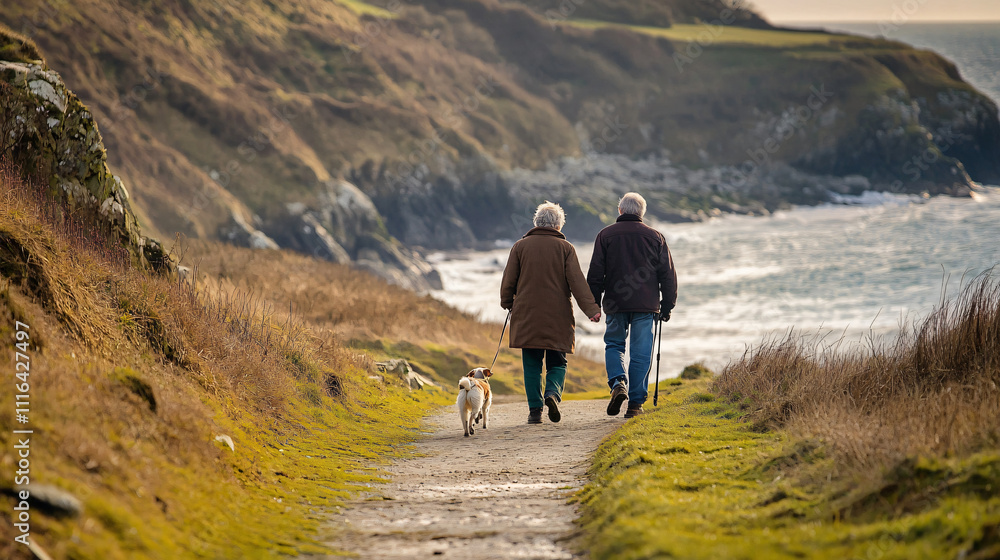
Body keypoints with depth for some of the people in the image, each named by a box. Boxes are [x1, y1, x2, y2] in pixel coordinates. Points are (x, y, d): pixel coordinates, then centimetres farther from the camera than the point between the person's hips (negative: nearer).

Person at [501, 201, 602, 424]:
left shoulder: (520, 246, 4)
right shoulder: (565, 248, 1)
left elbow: (508, 280, 6)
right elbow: (577, 281, -6)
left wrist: (507, 303, 23)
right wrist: (591, 309, -7)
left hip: (527, 315, 1)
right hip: (557, 317, -1)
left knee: (532, 365, 6)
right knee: (557, 363, 9)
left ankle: (535, 409, -1)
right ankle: (553, 393, -18)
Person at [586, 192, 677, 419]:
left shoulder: (606, 235, 3)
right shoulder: (655, 237, 6)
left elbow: (596, 273, 0)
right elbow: (668, 275, 6)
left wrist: (594, 304, 6)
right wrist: (667, 306, 13)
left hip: (615, 304, 0)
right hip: (646, 305, 0)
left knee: (614, 344, 16)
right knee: (641, 353, 4)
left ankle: (618, 383, -9)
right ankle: (635, 404, 2)